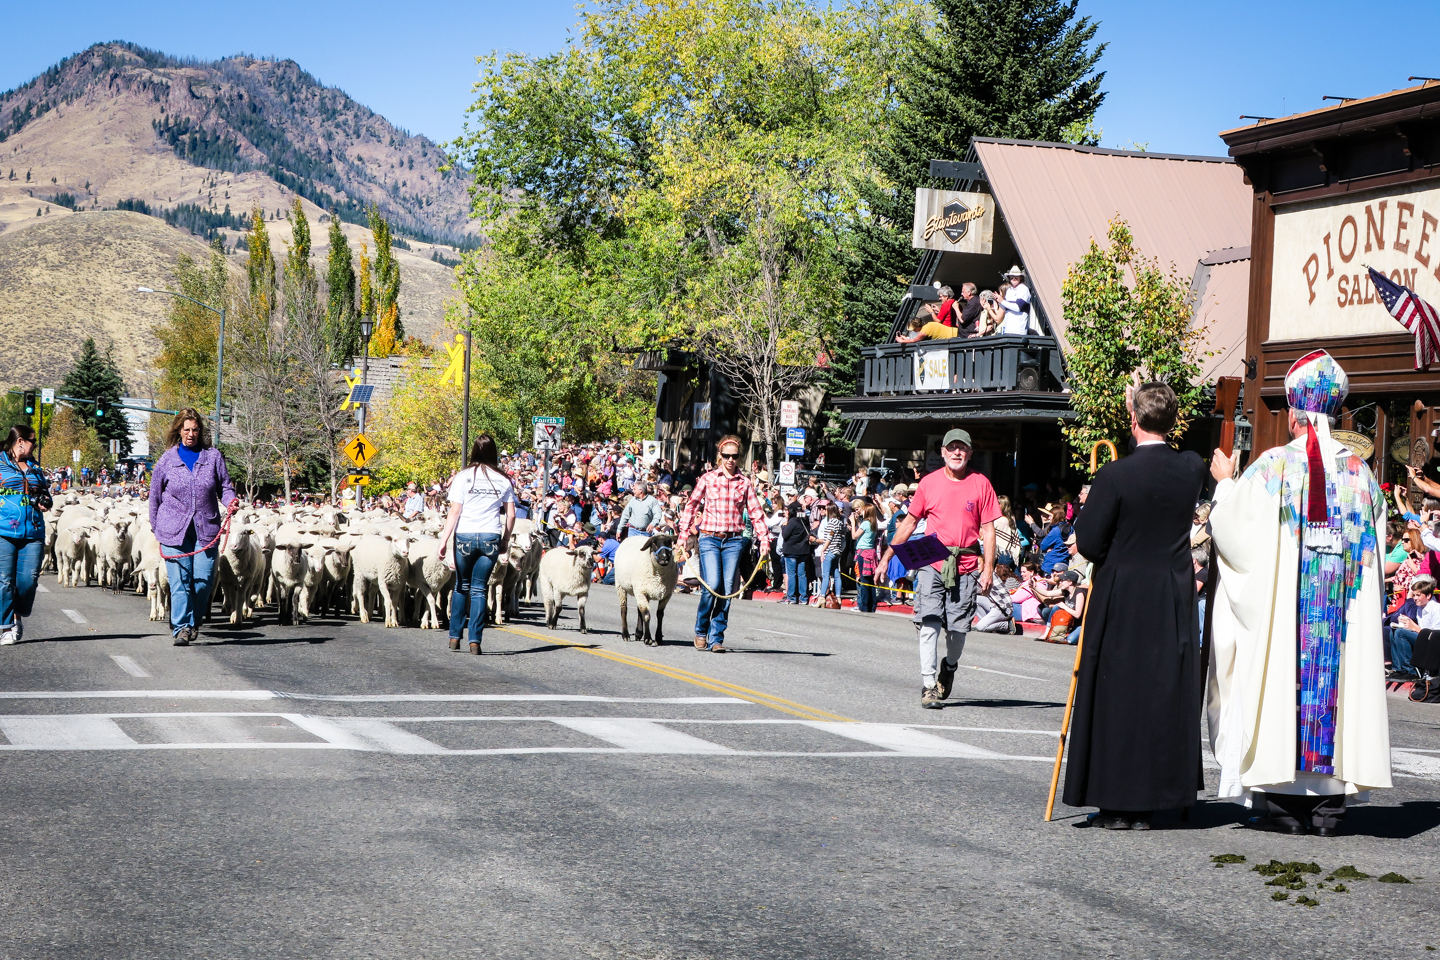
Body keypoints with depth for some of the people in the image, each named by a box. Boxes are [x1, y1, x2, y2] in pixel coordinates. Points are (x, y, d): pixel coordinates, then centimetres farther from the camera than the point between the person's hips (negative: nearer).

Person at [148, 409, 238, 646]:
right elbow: (155, 495, 13)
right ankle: (181, 628, -5)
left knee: (203, 580, -1)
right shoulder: (167, 460, 5)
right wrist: (156, 527, 13)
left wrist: (230, 500, -12)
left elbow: (224, 486, 11)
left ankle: (194, 622, 21)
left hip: (206, 529, 1)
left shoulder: (213, 456, 6)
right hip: (174, 529, -1)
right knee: (180, 580, -8)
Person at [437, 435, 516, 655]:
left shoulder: (463, 477, -2)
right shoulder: (503, 480, 4)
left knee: (461, 586, 15)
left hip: (465, 536, -1)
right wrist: (505, 540, 17)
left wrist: (444, 540, -3)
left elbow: (454, 512, -5)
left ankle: (455, 636, 15)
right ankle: (475, 640, -4)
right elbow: (511, 515, 5)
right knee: (479, 589, 4)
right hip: (491, 538, 1)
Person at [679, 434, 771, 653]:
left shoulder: (744, 483, 8)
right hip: (709, 538, -2)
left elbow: (756, 511, 10)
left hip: (734, 540, 2)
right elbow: (692, 506, 9)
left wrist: (764, 539, 2)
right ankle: (701, 630, 6)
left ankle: (716, 638, 5)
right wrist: (685, 533, 3)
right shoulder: (707, 479, 5)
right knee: (713, 585, -16)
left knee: (727, 590, -3)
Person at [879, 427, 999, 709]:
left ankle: (949, 668, 30)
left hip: (966, 567, 0)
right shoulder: (929, 483, 7)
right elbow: (909, 522, 14)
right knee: (929, 623, -9)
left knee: (958, 627, 2)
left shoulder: (980, 484, 4)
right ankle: (929, 685, -9)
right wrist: (887, 556, 10)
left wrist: (988, 569, -5)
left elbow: (987, 530, 3)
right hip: (932, 564, 0)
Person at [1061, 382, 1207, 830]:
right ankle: (1155, 794, 16)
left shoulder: (1114, 476, -16)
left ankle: (1118, 805, 6)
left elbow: (1088, 543, -14)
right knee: (1165, 694, 11)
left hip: (1120, 604, -4)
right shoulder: (1192, 469, -2)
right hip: (1174, 606, 4)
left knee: (1117, 696, 4)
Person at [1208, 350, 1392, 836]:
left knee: (1283, 682, 1)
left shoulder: (1272, 467, -8)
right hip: (1343, 613, 3)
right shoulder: (1359, 471, 4)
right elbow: (1375, 545, 12)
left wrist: (1225, 483, 14)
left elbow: (1231, 529, -1)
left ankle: (1283, 804, 2)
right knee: (1335, 684, 7)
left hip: (1281, 609, -3)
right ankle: (1329, 803, 7)